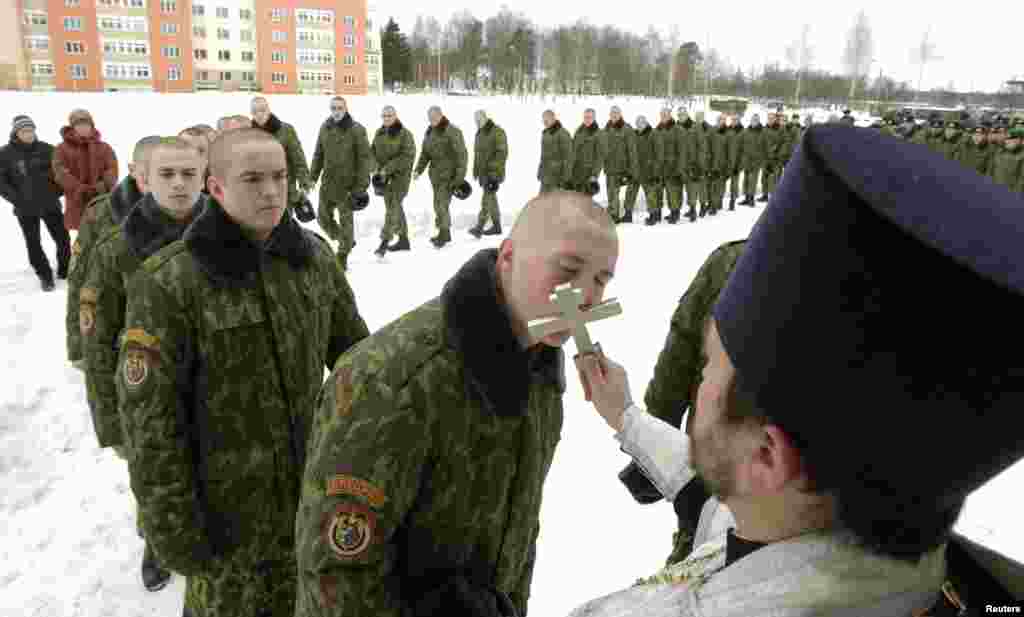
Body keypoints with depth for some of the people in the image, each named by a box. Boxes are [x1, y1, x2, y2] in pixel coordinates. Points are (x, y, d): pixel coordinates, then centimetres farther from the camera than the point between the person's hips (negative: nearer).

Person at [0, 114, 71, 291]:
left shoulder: (46, 149, -1)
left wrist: (58, 190, 2)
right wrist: (16, 199, -12)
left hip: (50, 205, 1)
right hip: (25, 210, -1)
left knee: (63, 239, 6)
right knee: (33, 244, 5)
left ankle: (64, 270, 27)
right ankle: (45, 277, 19)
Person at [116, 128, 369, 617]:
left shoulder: (314, 256, -4)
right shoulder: (168, 283, -19)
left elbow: (353, 353, 6)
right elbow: (149, 417, -15)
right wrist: (172, 524, -12)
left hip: (313, 485, 4)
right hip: (228, 503, -4)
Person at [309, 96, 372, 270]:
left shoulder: (356, 129, -9)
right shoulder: (325, 127, 6)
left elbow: (365, 157, -10)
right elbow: (318, 154, 14)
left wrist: (362, 184, -14)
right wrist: (312, 177, 9)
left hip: (348, 183, -5)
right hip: (328, 182, 6)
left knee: (346, 220, 1)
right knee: (323, 217, 11)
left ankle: (342, 257, 13)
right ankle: (346, 242, 34)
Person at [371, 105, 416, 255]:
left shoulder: (404, 133, -10)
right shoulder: (379, 133, 9)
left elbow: (408, 156, -18)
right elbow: (373, 151, 14)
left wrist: (388, 168, -20)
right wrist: (380, 168, -5)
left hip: (400, 175, -7)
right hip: (384, 176, 7)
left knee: (393, 207, -14)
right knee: (393, 207, 13)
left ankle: (384, 241, -14)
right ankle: (403, 239, 24)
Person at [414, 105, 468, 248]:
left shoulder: (452, 131, -12)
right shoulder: (429, 131, 11)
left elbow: (461, 155, -14)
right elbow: (425, 153, 14)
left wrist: (460, 176, -18)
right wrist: (419, 170, 1)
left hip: (449, 174, -8)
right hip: (435, 173, 8)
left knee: (441, 204, -13)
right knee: (438, 204, 12)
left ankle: (444, 234, -3)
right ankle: (445, 234, 23)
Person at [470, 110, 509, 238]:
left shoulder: (497, 132, -10)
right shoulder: (479, 133, 15)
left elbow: (502, 153, -15)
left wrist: (496, 174, -20)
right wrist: (476, 171, 19)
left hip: (493, 172, -8)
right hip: (483, 172, 8)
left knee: (487, 200, -13)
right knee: (491, 199, 12)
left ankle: (479, 228, -17)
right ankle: (496, 227, 19)